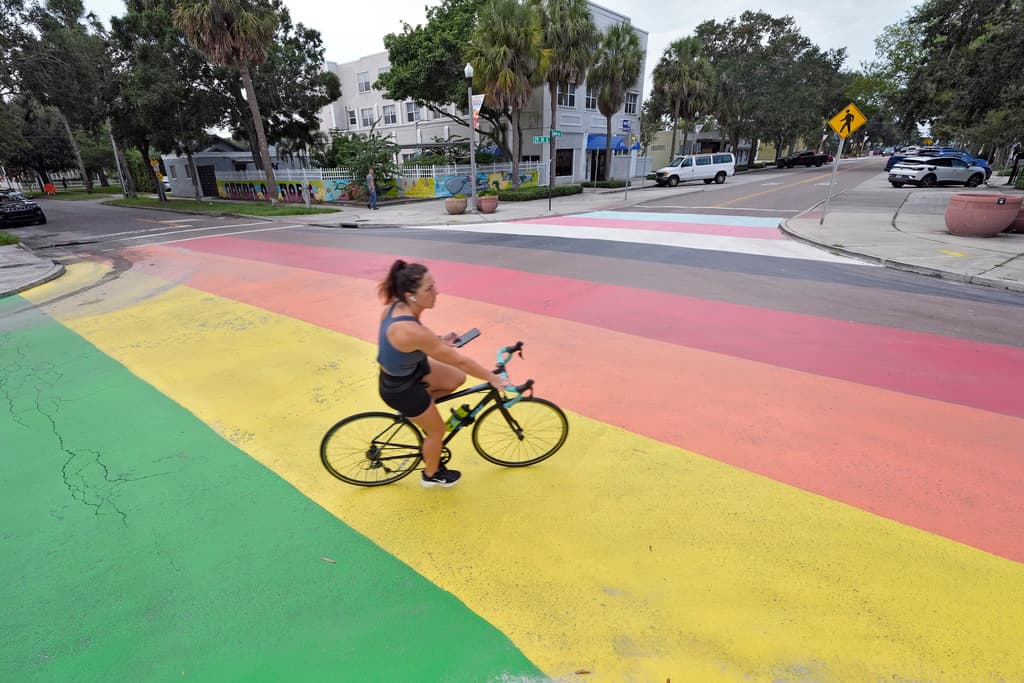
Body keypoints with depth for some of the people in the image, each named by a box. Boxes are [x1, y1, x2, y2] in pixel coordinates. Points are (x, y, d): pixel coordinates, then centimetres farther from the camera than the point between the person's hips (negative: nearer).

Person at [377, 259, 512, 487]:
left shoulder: (395, 307, -15)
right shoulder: (411, 331, -39)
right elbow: (459, 361, -30)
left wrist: (438, 340, 4)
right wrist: (494, 379, -19)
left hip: (410, 369, 7)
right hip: (401, 389, -7)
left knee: (457, 379, 14)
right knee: (437, 429, 15)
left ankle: (417, 411, 28)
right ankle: (431, 475, 43)